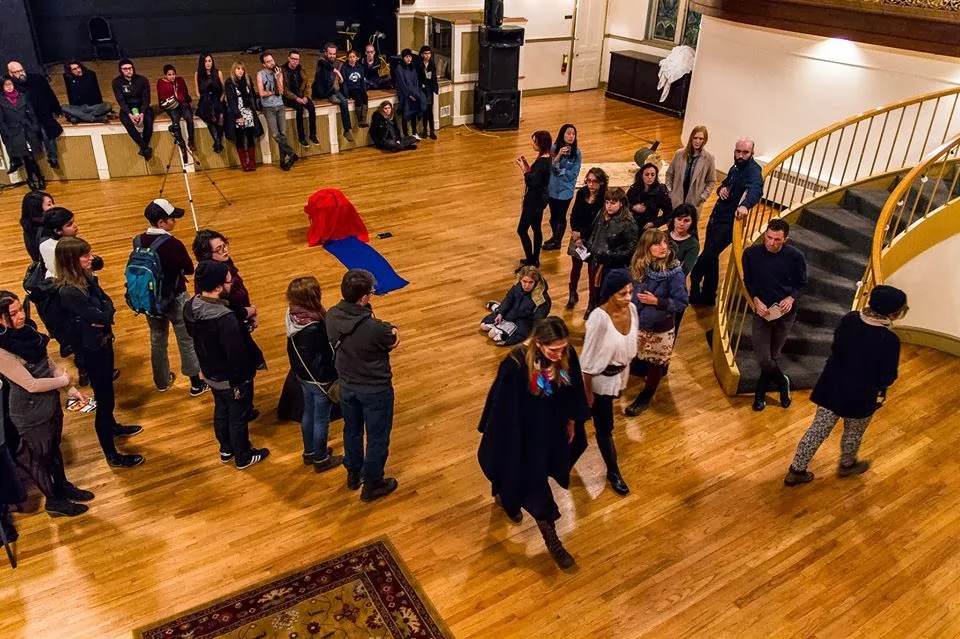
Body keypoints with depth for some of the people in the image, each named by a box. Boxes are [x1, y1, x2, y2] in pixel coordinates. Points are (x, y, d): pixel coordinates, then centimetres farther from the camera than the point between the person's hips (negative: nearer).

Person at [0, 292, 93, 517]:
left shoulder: (27, 330, -7)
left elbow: (48, 364, 4)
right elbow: (31, 384, -25)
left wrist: (70, 388, -3)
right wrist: (64, 381, -11)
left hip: (50, 400, 7)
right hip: (30, 411, -7)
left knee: (53, 447, 26)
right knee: (39, 456, 15)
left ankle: (63, 487, 47)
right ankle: (54, 501, 35)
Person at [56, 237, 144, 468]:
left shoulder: (86, 276, -3)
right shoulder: (68, 291, -30)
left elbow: (107, 302, -1)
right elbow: (100, 317, -28)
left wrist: (103, 316, -20)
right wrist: (103, 315, -7)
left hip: (102, 342, 9)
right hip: (90, 349, -9)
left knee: (106, 393, 29)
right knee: (104, 399, 2)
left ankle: (112, 426, 53)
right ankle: (112, 455, 16)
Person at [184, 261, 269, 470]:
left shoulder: (191, 307, -11)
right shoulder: (225, 319, -37)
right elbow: (237, 354, -29)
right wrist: (242, 381, -15)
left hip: (210, 373, 8)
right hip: (231, 378, -7)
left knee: (221, 411, 27)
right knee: (238, 418, 15)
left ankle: (226, 450, 48)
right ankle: (243, 457, 36)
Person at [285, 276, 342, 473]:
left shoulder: (293, 316, -10)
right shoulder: (314, 328, -35)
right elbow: (324, 358, -27)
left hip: (303, 375, 8)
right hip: (320, 379, -8)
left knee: (308, 413, 25)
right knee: (321, 419, 13)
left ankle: (309, 452, 45)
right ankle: (320, 459, 32)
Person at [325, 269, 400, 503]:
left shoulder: (332, 316, -16)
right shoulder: (374, 328, -35)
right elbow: (393, 342, -15)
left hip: (346, 386, 6)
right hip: (375, 390, -6)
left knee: (352, 430, 27)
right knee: (377, 438, 16)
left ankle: (353, 474, 49)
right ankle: (372, 484, 35)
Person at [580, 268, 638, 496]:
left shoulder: (632, 309, -13)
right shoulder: (599, 318, -33)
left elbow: (630, 344, 4)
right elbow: (588, 359, -23)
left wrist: (626, 373, 15)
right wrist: (587, 392, -15)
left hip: (619, 374, 7)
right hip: (600, 378, -7)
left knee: (601, 418, 30)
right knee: (605, 427, 11)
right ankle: (613, 472, 32)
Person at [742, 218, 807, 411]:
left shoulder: (796, 257, -13)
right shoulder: (751, 253, -13)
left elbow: (802, 284, 1)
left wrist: (791, 298, -19)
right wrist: (756, 300, -14)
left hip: (785, 314, 0)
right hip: (762, 312, 0)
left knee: (772, 356, 13)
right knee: (762, 358, -6)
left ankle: (761, 392, 33)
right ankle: (782, 382, 24)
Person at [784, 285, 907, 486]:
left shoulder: (849, 319, -11)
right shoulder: (889, 340, -26)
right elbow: (888, 378, -16)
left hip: (832, 387, 4)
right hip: (861, 396, -4)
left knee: (818, 429, 17)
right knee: (853, 433, 25)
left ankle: (796, 471, 27)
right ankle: (847, 465, 52)